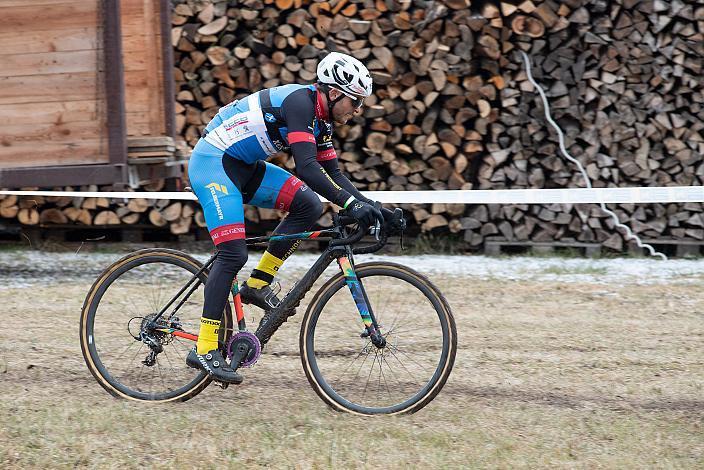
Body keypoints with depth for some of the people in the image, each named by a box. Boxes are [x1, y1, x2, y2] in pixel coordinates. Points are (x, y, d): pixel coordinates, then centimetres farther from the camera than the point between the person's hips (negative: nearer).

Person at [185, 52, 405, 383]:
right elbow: (306, 168, -32)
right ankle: (204, 350, -14)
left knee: (308, 205, -4)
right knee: (233, 255, -16)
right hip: (212, 162, -9)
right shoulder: (299, 103, -22)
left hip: (243, 166, 9)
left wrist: (372, 208, 0)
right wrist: (351, 203, -36)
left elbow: (333, 174, 12)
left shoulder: (320, 119, 7)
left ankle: (257, 284, 3)